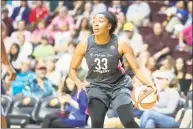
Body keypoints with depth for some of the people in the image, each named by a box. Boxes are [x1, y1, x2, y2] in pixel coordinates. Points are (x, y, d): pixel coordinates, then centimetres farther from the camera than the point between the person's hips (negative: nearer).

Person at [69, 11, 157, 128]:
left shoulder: (120, 44, -15)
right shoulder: (85, 45, -11)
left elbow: (136, 69, -15)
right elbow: (73, 68, 2)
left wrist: (148, 83, -33)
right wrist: (79, 84, -17)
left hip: (119, 85, -1)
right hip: (97, 86, 1)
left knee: (128, 122, -17)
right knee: (96, 123, -15)